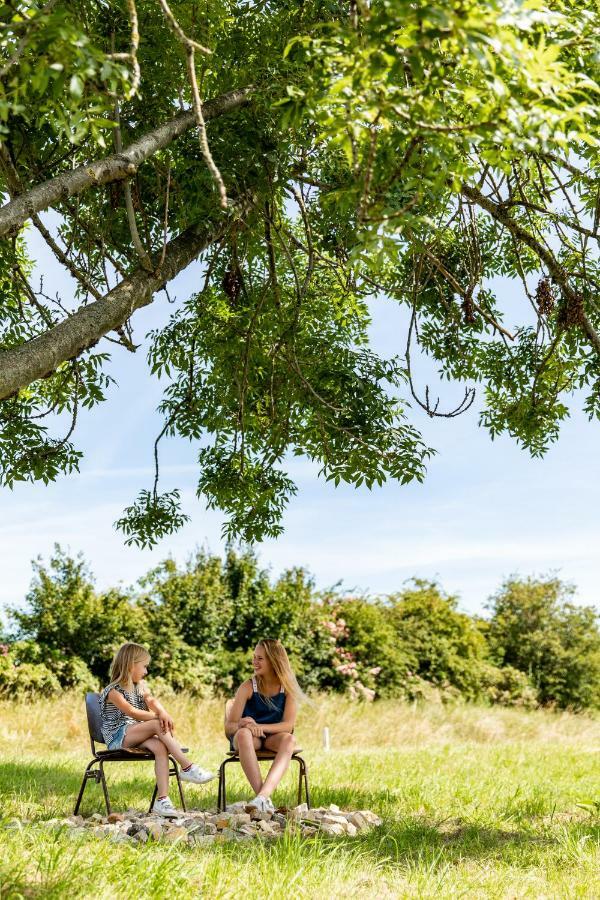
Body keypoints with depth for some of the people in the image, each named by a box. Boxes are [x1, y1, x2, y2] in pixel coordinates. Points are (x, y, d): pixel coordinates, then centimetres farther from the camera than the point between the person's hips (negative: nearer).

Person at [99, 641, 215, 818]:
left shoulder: (140, 687, 15)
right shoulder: (113, 691, -8)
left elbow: (151, 701, -6)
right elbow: (132, 712, -22)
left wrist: (163, 713, -28)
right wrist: (157, 717, -24)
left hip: (136, 737, 6)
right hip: (117, 738, -6)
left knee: (160, 746, -27)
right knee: (157, 724, -28)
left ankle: (162, 799, -33)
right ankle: (187, 767, -29)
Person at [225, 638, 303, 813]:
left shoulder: (288, 688, -6)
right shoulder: (247, 687, -8)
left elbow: (288, 725, -15)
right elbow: (229, 727, -10)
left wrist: (259, 727, -30)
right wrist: (241, 725, -35)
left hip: (273, 737, 1)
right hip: (250, 738, -1)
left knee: (289, 739, -34)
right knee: (243, 734, -38)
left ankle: (263, 795, -48)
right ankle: (265, 799, -42)